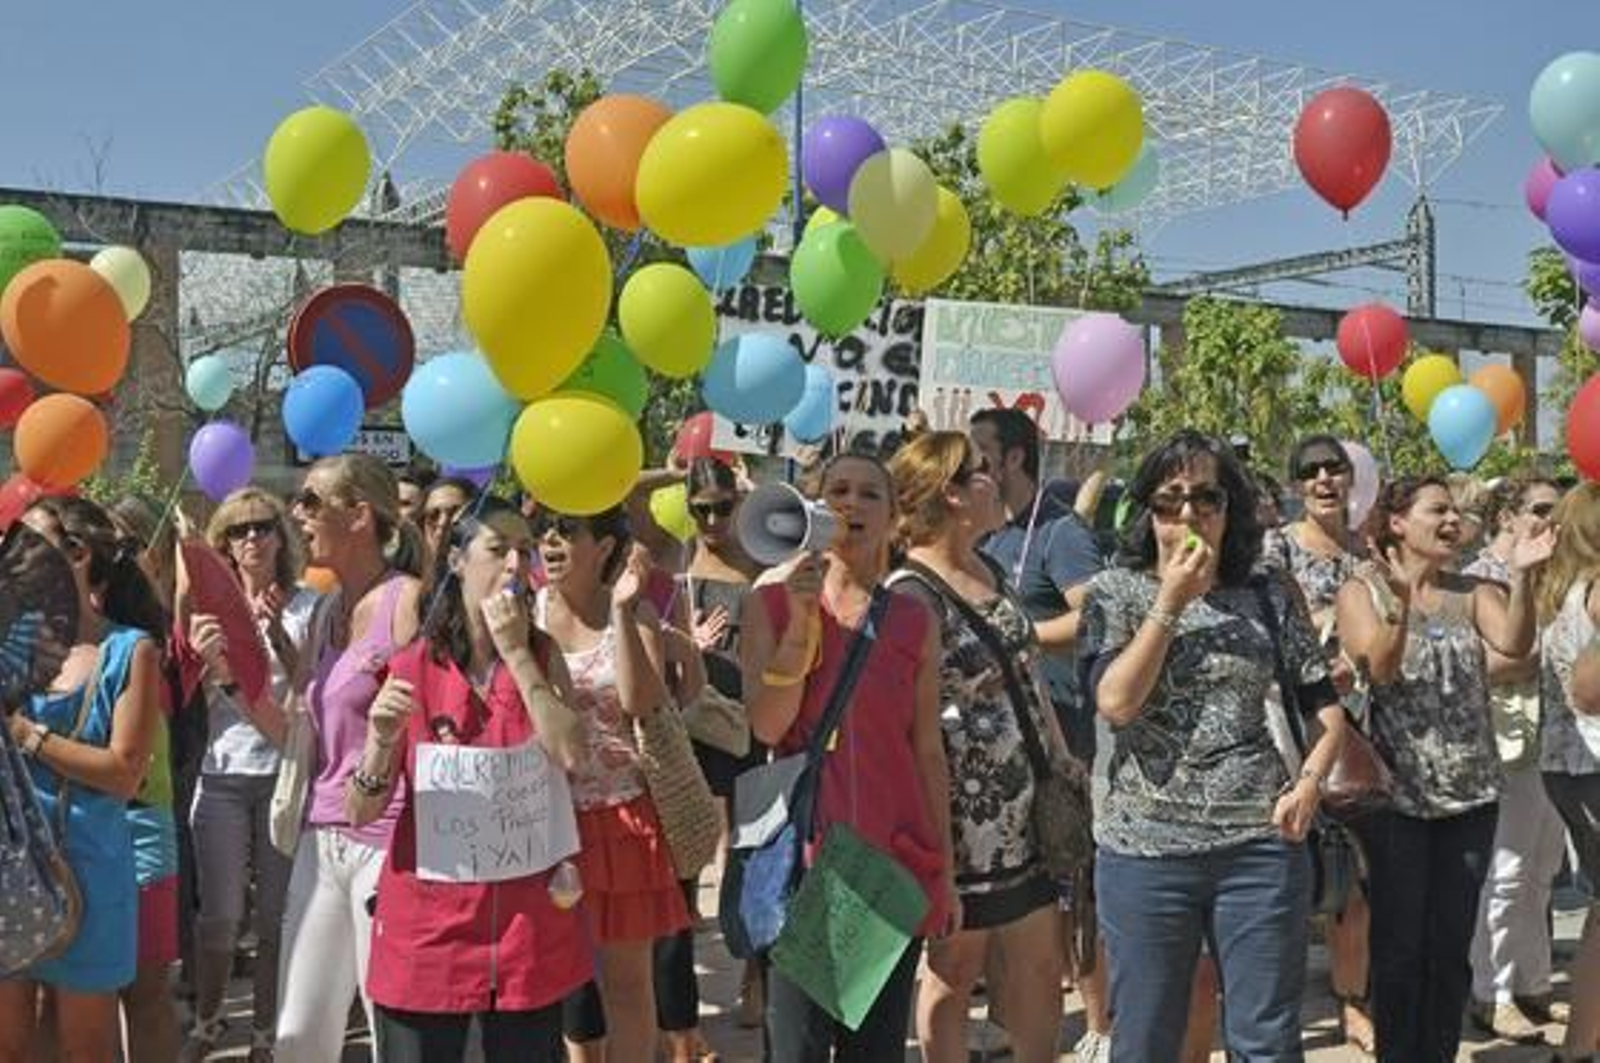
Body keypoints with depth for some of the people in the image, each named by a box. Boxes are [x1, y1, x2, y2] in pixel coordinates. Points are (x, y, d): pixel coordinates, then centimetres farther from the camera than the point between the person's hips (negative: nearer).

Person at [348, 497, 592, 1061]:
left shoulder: (542, 655, 3)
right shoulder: (412, 667, -2)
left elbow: (572, 754, -15)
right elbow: (361, 813, -1)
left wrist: (516, 653, -13)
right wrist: (383, 740, -20)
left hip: (530, 922, 1)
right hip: (427, 922, -1)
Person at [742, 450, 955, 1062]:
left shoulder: (915, 621, 7)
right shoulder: (772, 602, 2)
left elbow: (928, 751, 9)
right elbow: (766, 726, -9)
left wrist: (946, 869, 9)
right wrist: (802, 620, -18)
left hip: (897, 856, 2)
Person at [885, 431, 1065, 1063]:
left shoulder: (989, 572, 11)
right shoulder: (910, 595, -16)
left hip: (1026, 808, 8)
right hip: (964, 816, -8)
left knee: (1041, 964, 12)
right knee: (955, 970, 7)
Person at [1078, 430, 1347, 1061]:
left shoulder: (1268, 598, 8)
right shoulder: (1115, 592, 3)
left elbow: (1327, 710, 10)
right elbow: (1115, 702, -12)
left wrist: (1310, 780, -8)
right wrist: (1172, 601, -10)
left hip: (1260, 843, 1)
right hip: (1144, 846, -1)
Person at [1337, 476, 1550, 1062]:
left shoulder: (1473, 592, 7)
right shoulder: (1362, 591, -2)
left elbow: (1514, 643, -11)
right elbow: (1379, 669, -17)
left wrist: (1521, 576, -24)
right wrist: (1402, 601, -30)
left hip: (1470, 793, 3)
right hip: (1396, 793, -3)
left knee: (1453, 943, 8)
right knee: (1400, 942, 2)